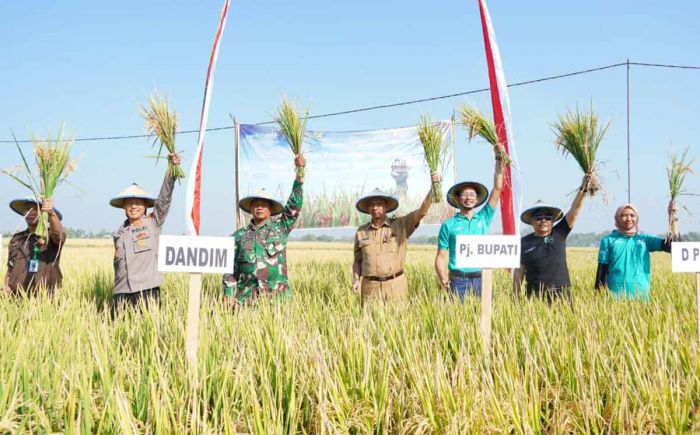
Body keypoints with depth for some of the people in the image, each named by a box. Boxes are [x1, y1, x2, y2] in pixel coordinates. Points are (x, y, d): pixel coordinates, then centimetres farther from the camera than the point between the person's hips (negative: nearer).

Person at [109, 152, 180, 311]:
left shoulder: (153, 222, 4)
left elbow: (164, 198, -6)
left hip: (147, 289, -3)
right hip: (122, 292, 4)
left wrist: (172, 169, -16)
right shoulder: (119, 233, 15)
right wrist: (117, 288, 16)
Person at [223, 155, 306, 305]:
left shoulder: (280, 227, 11)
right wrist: (229, 294, 3)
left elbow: (294, 205, 2)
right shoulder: (239, 236, 12)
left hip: (277, 295, -1)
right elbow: (230, 269, 12)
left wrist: (300, 174, -6)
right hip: (247, 297, 1)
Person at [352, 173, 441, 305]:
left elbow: (422, 211, -7)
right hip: (370, 286, 1)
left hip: (395, 285, -1)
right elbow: (357, 261, 16)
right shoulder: (361, 232, 9)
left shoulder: (400, 225, 4)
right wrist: (356, 280, 0)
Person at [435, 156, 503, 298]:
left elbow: (497, 189, 5)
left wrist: (499, 160, -1)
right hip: (458, 279, -2)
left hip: (481, 278, 2)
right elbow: (441, 256, 3)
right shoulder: (448, 225, 4)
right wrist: (443, 280, -13)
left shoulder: (484, 218, 9)